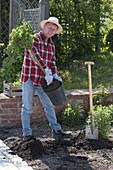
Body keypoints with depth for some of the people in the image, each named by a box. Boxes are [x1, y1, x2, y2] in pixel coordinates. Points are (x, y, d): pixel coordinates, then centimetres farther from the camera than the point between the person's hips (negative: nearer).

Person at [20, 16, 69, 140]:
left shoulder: (51, 44, 12)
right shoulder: (34, 38, -11)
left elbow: (52, 62, 15)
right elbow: (35, 55, -24)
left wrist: (54, 75, -3)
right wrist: (46, 71, -32)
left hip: (43, 80, 7)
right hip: (29, 78, -6)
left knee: (49, 105, 11)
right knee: (27, 107, 2)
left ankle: (56, 129, 20)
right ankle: (26, 133, 9)